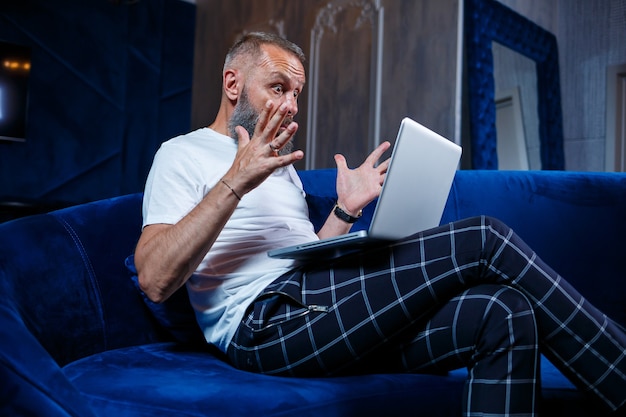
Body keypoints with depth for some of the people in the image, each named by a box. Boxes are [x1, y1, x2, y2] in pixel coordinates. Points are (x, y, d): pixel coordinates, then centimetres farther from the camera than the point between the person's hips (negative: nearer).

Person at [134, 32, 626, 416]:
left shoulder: (282, 168, 29)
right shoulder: (184, 154, 6)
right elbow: (155, 279, -11)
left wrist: (345, 210, 11)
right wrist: (236, 181, -17)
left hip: (316, 321, 8)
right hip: (265, 321, -8)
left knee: (505, 316, -17)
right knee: (484, 239, -17)